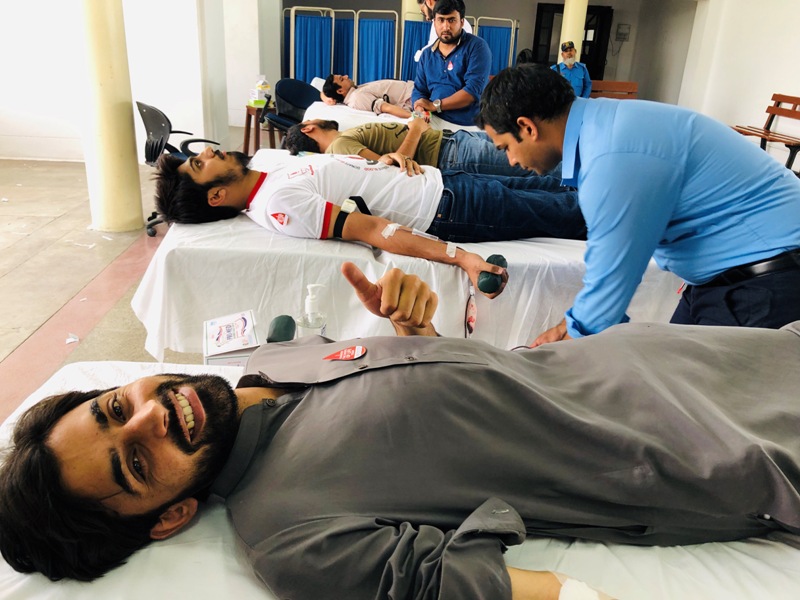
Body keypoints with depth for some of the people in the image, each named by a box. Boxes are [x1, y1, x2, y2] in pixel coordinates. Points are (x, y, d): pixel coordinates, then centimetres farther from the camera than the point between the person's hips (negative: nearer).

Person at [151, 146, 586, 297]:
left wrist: (391, 157, -3)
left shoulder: (276, 169, 6)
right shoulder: (278, 204, -21)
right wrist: (461, 257, -30)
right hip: (448, 209, -8)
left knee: (544, 184, 19)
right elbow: (374, 231, -28)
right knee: (568, 213, 3)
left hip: (438, 177, 8)